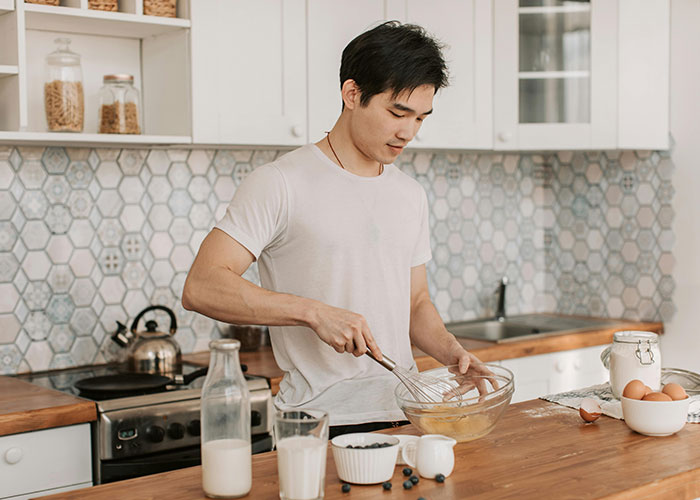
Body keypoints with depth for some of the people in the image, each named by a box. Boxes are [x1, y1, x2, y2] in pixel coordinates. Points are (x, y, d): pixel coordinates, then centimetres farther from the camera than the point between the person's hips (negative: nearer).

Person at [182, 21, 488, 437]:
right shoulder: (280, 184, -6)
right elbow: (201, 288, -15)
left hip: (405, 418, 5)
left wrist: (452, 351, 4)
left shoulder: (411, 195, 15)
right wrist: (314, 312, -22)